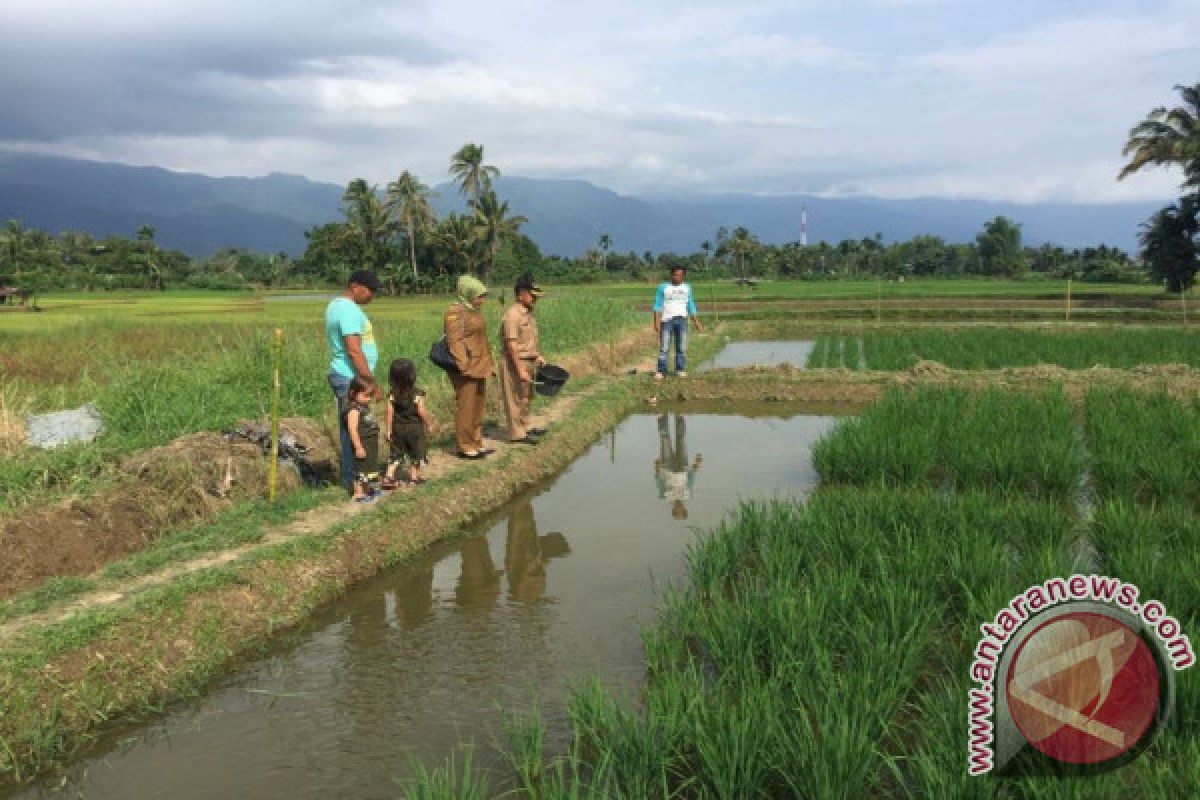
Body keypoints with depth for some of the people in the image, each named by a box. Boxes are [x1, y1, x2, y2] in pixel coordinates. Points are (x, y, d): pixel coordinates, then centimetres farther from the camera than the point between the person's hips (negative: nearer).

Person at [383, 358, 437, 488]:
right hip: (414, 428, -3)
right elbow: (422, 412, -16)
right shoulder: (417, 394, -17)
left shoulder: (392, 395, -9)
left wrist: (388, 430, 0)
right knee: (416, 454, 14)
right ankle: (414, 476, 22)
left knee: (396, 453, 13)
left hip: (397, 428, 3)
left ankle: (389, 476, 5)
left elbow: (389, 413, -8)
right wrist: (430, 423, -1)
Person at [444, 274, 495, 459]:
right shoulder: (455, 313, -13)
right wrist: (465, 366, -23)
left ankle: (476, 443, 24)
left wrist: (489, 362, 19)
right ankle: (465, 447, 4)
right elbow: (455, 342, -19)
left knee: (478, 406, 14)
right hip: (466, 369, -10)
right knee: (466, 407, -3)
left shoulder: (474, 311, 15)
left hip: (479, 367, 10)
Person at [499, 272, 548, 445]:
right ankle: (516, 433, 9)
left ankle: (525, 427, 33)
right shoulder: (512, 315, -20)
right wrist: (520, 370, -24)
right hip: (515, 363, -9)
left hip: (528, 362, 10)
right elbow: (511, 346, -23)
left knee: (526, 397, 20)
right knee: (516, 398, 0)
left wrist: (538, 356, 13)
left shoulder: (527, 313, 10)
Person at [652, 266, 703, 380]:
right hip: (667, 319, -3)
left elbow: (691, 306, 18)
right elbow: (658, 306, -1)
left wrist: (696, 322, 11)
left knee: (681, 347, 2)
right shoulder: (663, 287, 3)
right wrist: (656, 322, -12)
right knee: (664, 347, -8)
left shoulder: (687, 288, 14)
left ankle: (680, 370, 7)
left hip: (681, 319, 3)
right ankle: (660, 371, -7)